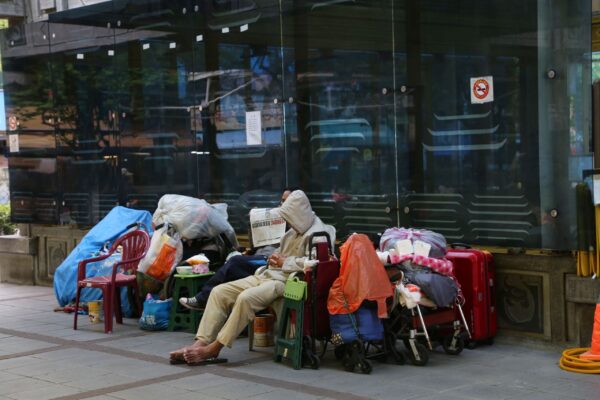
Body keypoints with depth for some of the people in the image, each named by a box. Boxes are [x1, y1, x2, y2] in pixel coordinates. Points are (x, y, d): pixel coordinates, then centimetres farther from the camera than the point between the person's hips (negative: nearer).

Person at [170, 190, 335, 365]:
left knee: (246, 298, -33)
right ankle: (200, 343, -16)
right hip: (268, 275, 9)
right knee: (219, 291, -7)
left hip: (286, 280, -9)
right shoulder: (292, 232, 22)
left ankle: (214, 348, -24)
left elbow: (313, 262, -23)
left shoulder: (318, 233, -6)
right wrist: (275, 260, 8)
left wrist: (285, 262, -11)